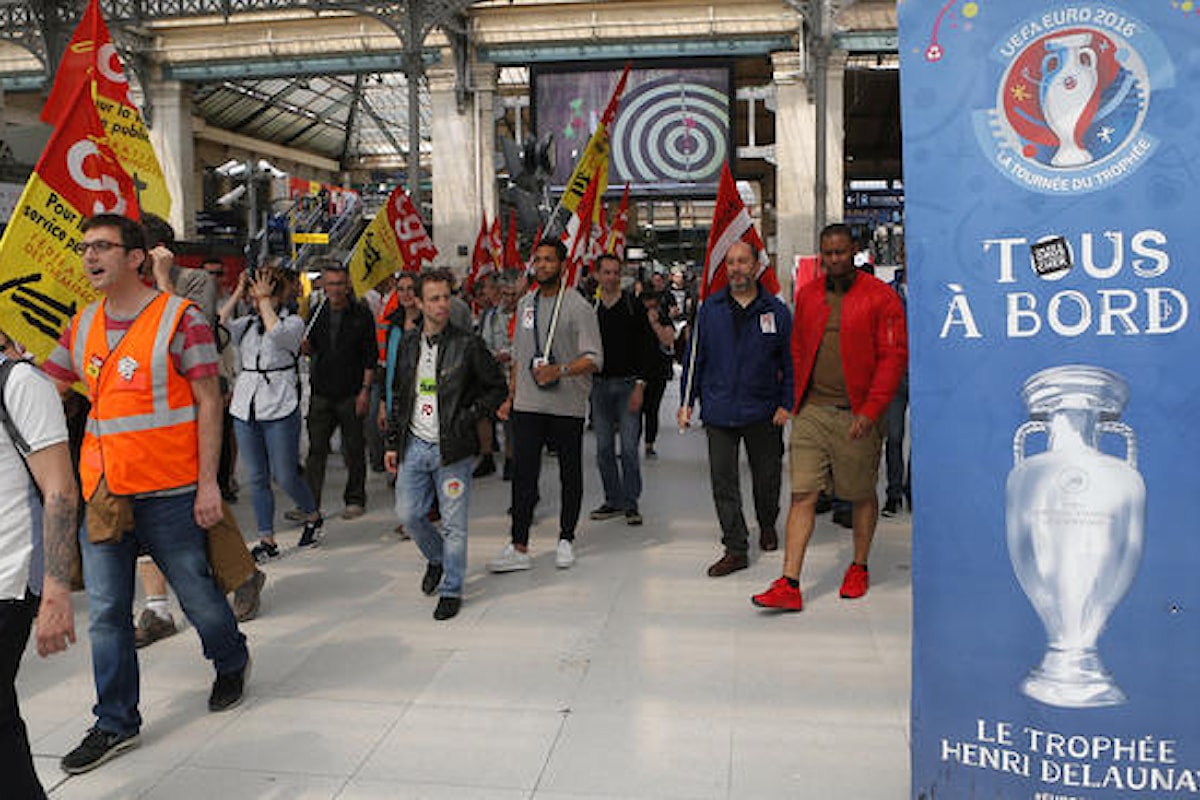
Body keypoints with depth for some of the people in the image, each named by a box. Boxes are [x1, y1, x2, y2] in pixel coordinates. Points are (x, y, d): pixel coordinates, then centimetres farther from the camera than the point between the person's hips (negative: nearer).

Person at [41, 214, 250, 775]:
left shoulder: (179, 318, -8)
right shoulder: (82, 326, 9)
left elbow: (208, 404, -8)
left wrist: (207, 483, -11)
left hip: (168, 491, -5)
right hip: (101, 491, 5)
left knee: (195, 592, 9)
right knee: (105, 612, 8)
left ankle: (231, 662, 39)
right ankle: (116, 725, 22)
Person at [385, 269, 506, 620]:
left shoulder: (467, 344, -6)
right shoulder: (408, 345, 9)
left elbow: (497, 387, -1)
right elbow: (398, 397, 16)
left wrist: (469, 416, -12)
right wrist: (393, 442, 13)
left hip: (453, 448, -4)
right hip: (414, 446, 5)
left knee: (453, 524, 1)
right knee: (407, 514, 8)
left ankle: (451, 590, 16)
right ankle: (436, 558, 37)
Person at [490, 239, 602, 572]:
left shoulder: (578, 306, -6)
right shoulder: (525, 304, 13)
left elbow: (594, 358, -12)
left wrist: (560, 370, -28)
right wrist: (510, 397, 15)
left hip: (567, 406, -4)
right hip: (527, 404, 4)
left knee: (570, 475, 8)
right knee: (523, 474, 0)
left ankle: (566, 540, 22)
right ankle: (518, 548, 3)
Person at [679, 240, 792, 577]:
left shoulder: (776, 311, 1)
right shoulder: (710, 308, 4)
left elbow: (789, 362, 4)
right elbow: (695, 357, 8)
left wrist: (786, 404, -4)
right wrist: (687, 401, 4)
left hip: (762, 411, 0)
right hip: (719, 410, 1)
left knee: (767, 478, 14)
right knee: (723, 483, -2)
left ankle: (767, 526, 41)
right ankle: (736, 549, 6)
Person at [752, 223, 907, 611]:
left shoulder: (880, 297, -4)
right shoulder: (807, 295, 10)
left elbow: (894, 357, -8)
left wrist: (870, 410, -15)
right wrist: (799, 400, 11)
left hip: (856, 415, -3)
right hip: (812, 412, 3)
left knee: (862, 495, 11)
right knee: (802, 494, -3)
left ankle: (859, 568, 32)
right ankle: (789, 585, -3)